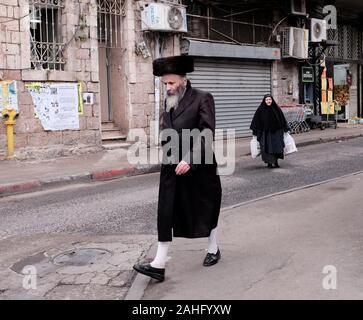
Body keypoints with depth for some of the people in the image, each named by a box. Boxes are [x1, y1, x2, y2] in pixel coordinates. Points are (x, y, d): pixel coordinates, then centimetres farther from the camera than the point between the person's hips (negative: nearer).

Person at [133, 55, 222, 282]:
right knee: (166, 214, 0)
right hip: (171, 167, 5)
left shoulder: (202, 99, -10)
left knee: (206, 208, 13)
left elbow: (206, 133, -16)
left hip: (198, 166, -5)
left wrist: (189, 160, -23)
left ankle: (213, 250, 35)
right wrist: (167, 156, 10)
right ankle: (159, 265, 2)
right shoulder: (169, 101, 9)